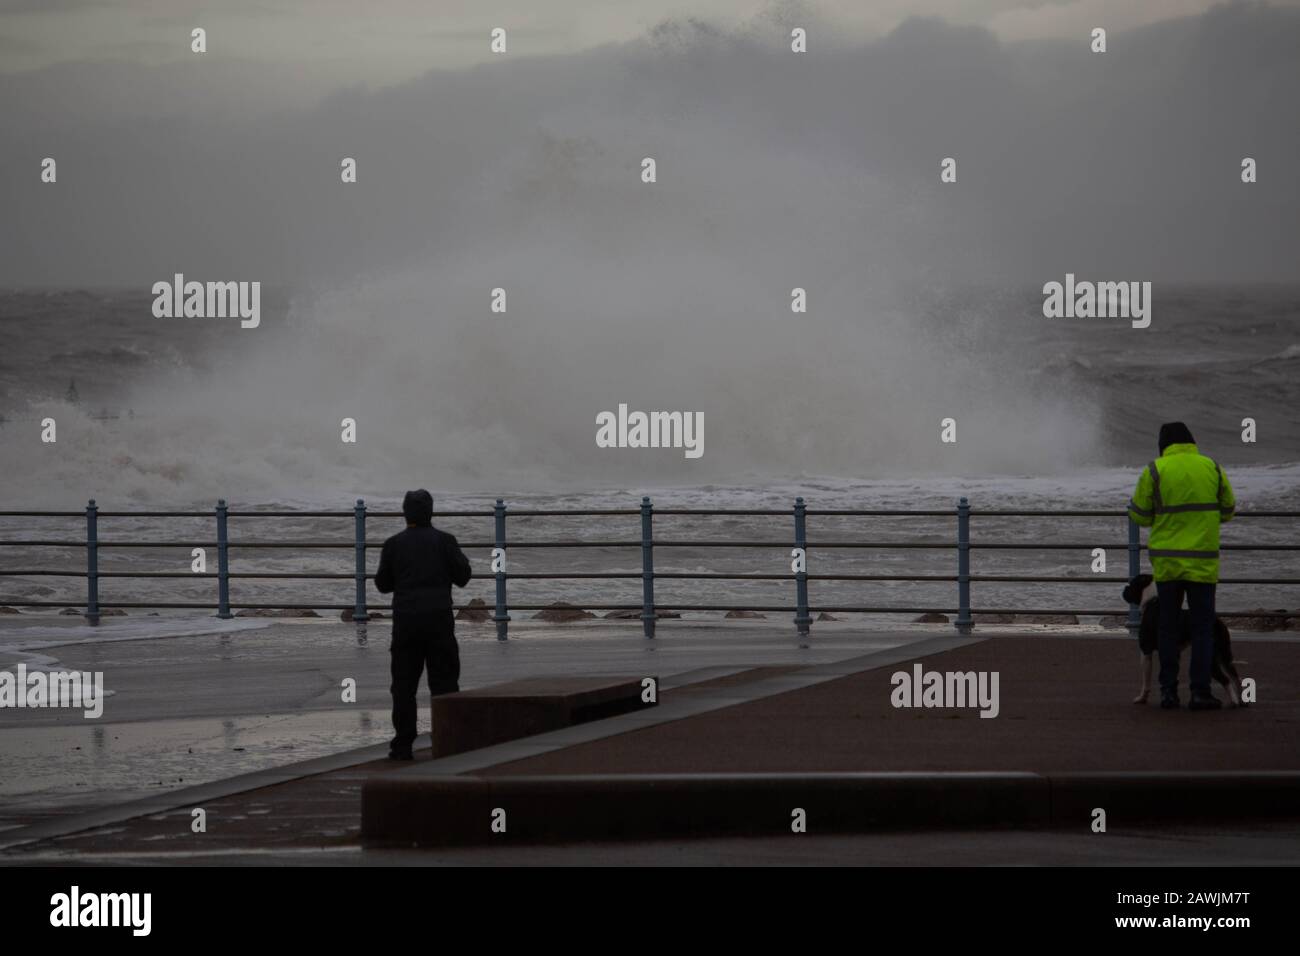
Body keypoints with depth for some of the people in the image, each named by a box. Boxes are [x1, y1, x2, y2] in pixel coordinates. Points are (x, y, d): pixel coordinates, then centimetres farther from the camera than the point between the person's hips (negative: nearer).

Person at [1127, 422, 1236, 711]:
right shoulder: (1212, 468, 1)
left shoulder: (1155, 471, -5)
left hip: (1166, 561, 0)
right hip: (1202, 562, 0)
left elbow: (1139, 515, -1)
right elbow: (1227, 511, 10)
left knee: (1168, 627, 11)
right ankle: (1200, 691, -3)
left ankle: (1168, 690, 8)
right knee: (1202, 627, 4)